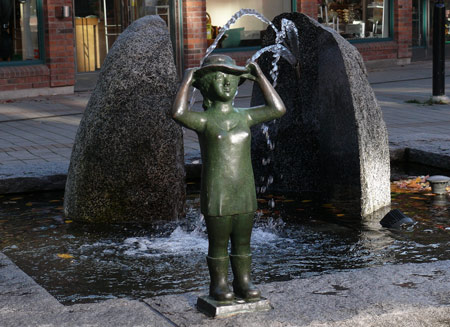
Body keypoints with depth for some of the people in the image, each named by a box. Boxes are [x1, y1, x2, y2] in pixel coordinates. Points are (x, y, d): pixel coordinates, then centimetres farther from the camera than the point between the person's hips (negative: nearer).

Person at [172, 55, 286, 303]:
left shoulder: (244, 117, 8)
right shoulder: (204, 120, -7)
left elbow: (278, 109, 7)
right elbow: (178, 113, -26)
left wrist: (260, 77, 8)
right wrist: (187, 81, -14)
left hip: (245, 193, 4)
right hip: (216, 195, -4)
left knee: (242, 242, 13)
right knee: (218, 243, 6)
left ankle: (243, 282, 24)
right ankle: (219, 284, 19)